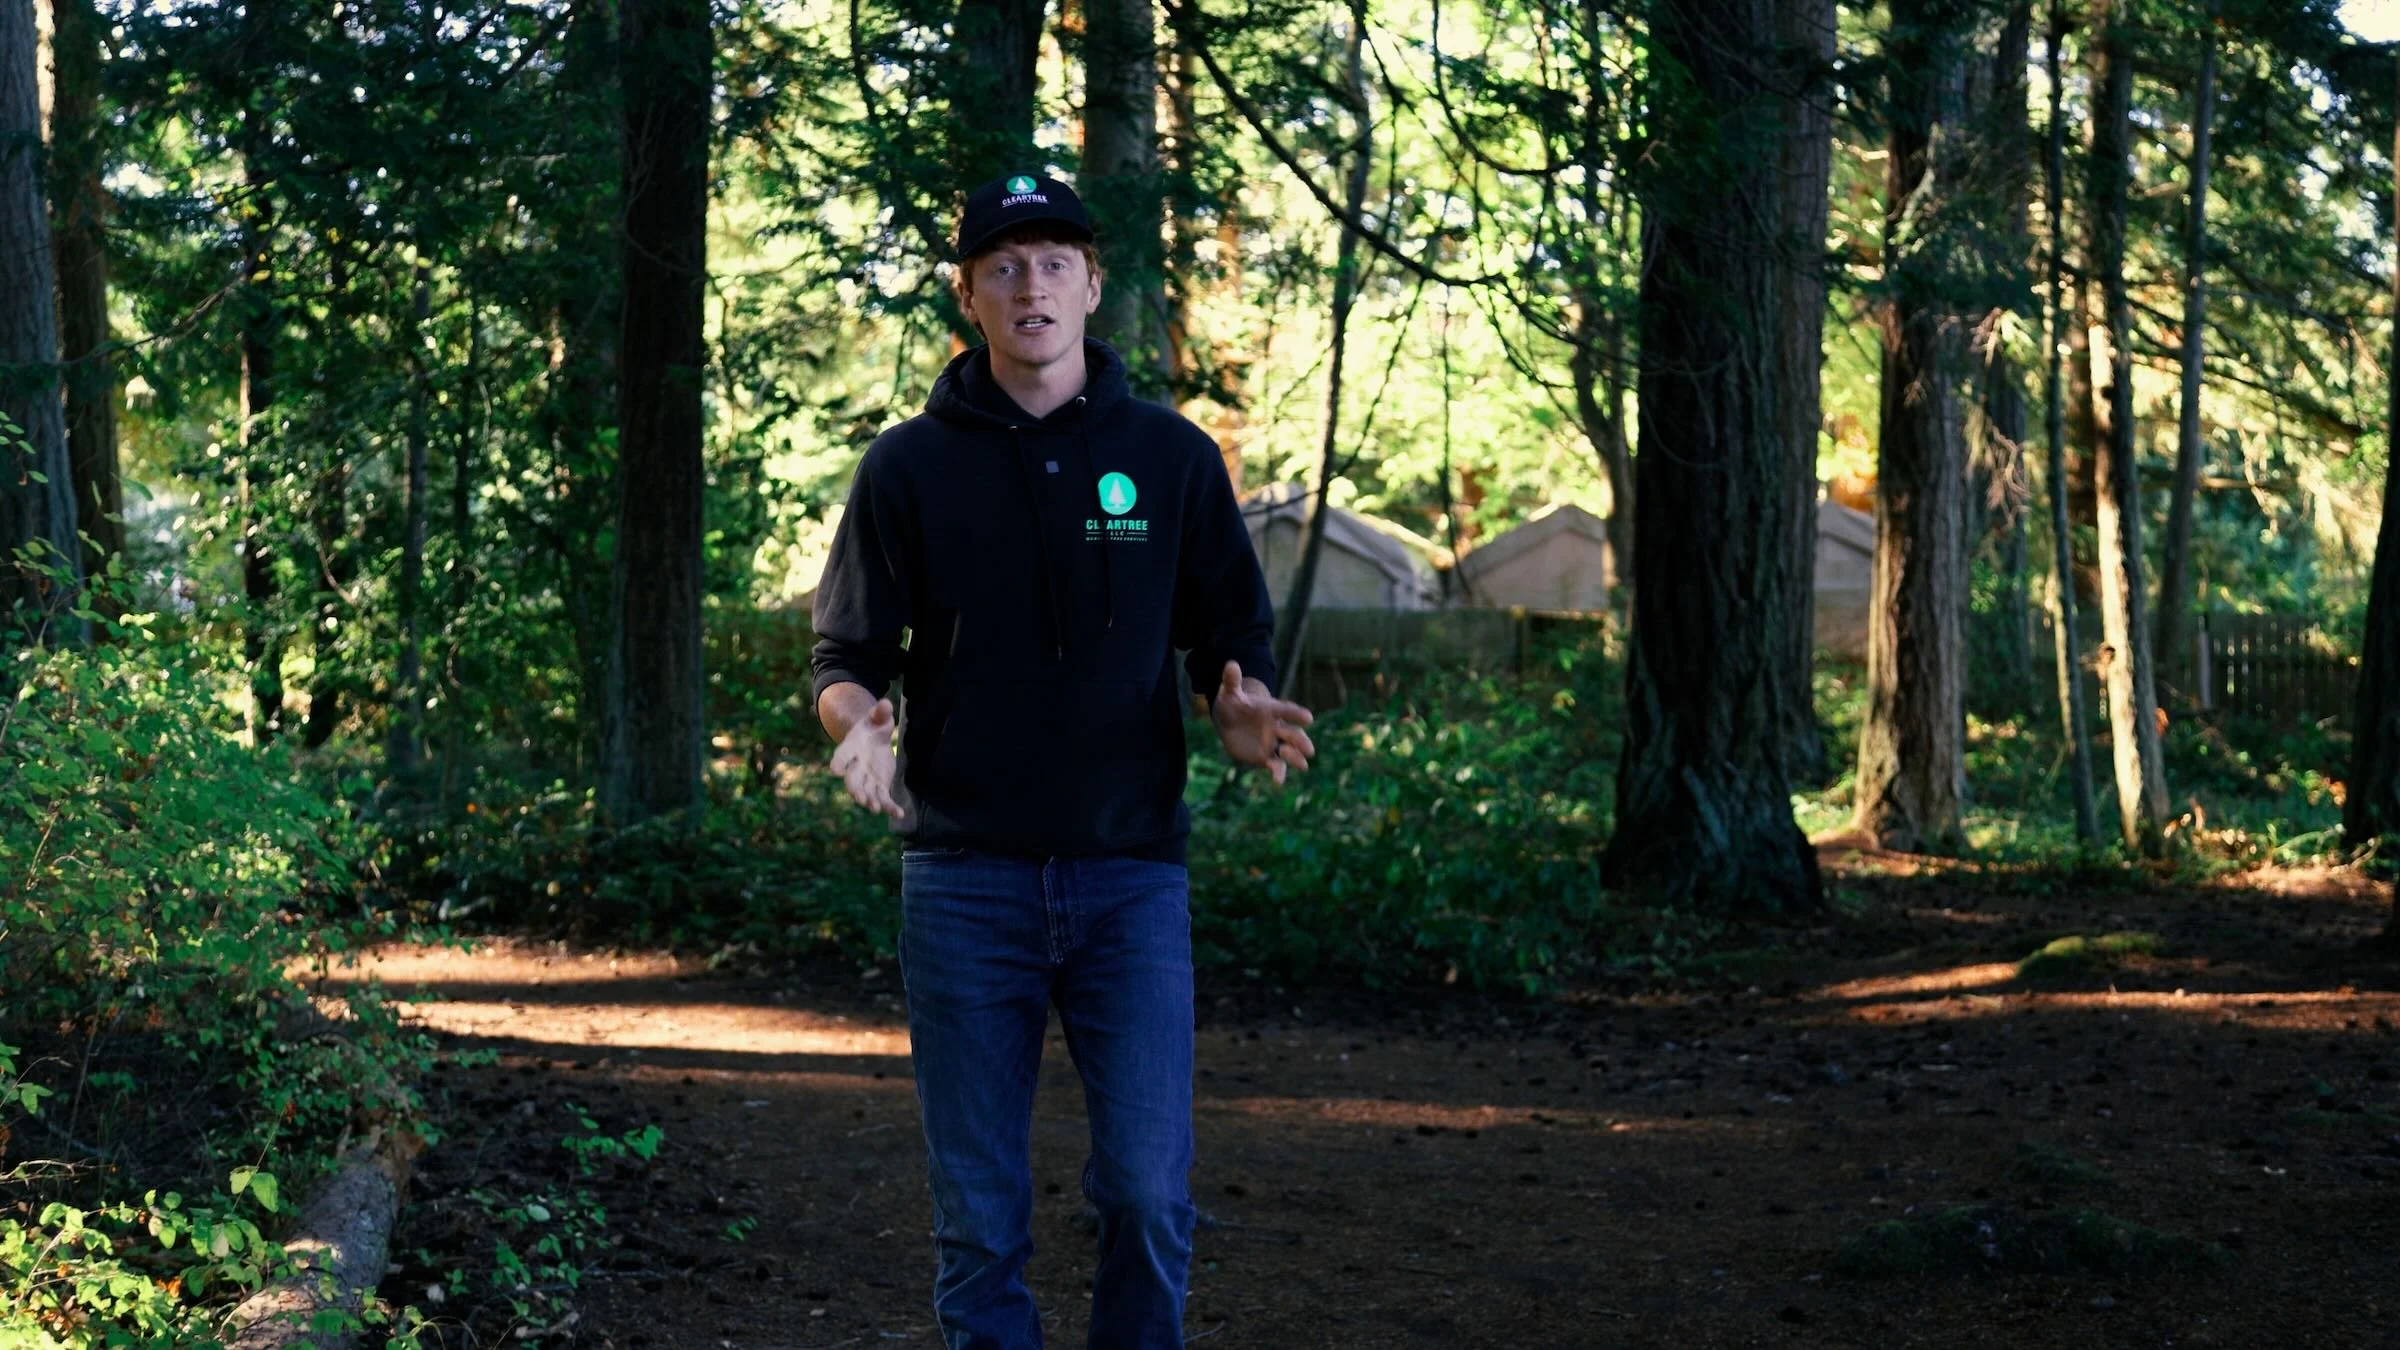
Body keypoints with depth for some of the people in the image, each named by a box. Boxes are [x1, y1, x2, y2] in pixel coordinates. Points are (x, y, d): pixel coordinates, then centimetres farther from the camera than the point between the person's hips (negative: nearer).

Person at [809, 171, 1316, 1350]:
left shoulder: (1171, 456, 7)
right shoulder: (910, 466, 6)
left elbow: (1230, 636, 10)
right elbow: (848, 650, 7)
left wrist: (1241, 714, -12)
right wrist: (858, 724, -16)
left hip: (1132, 872, 0)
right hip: (965, 877, 0)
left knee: (1148, 1189, -6)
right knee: (977, 1209, 5)